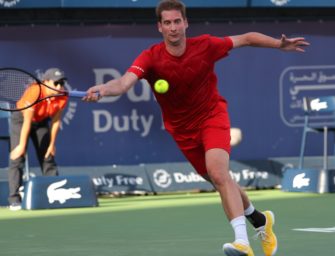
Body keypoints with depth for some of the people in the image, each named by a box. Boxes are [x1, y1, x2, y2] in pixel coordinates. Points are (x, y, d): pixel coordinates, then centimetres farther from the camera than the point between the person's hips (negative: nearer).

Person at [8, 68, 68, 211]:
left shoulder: (62, 97, -20)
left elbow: (55, 121, -7)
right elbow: (27, 121, -30)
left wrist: (52, 144, -3)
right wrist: (22, 145, -26)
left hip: (42, 121, 5)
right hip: (21, 118, -5)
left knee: (48, 157, 3)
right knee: (17, 158, -14)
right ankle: (14, 200, -16)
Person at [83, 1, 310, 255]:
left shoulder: (205, 45, -18)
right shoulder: (151, 58, -21)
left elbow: (248, 38, -2)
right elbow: (125, 82, -38)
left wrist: (280, 44, -10)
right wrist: (102, 89, -59)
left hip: (212, 116, -2)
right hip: (182, 128, 2)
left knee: (219, 174, -26)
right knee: (221, 180, 12)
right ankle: (260, 220, 38)